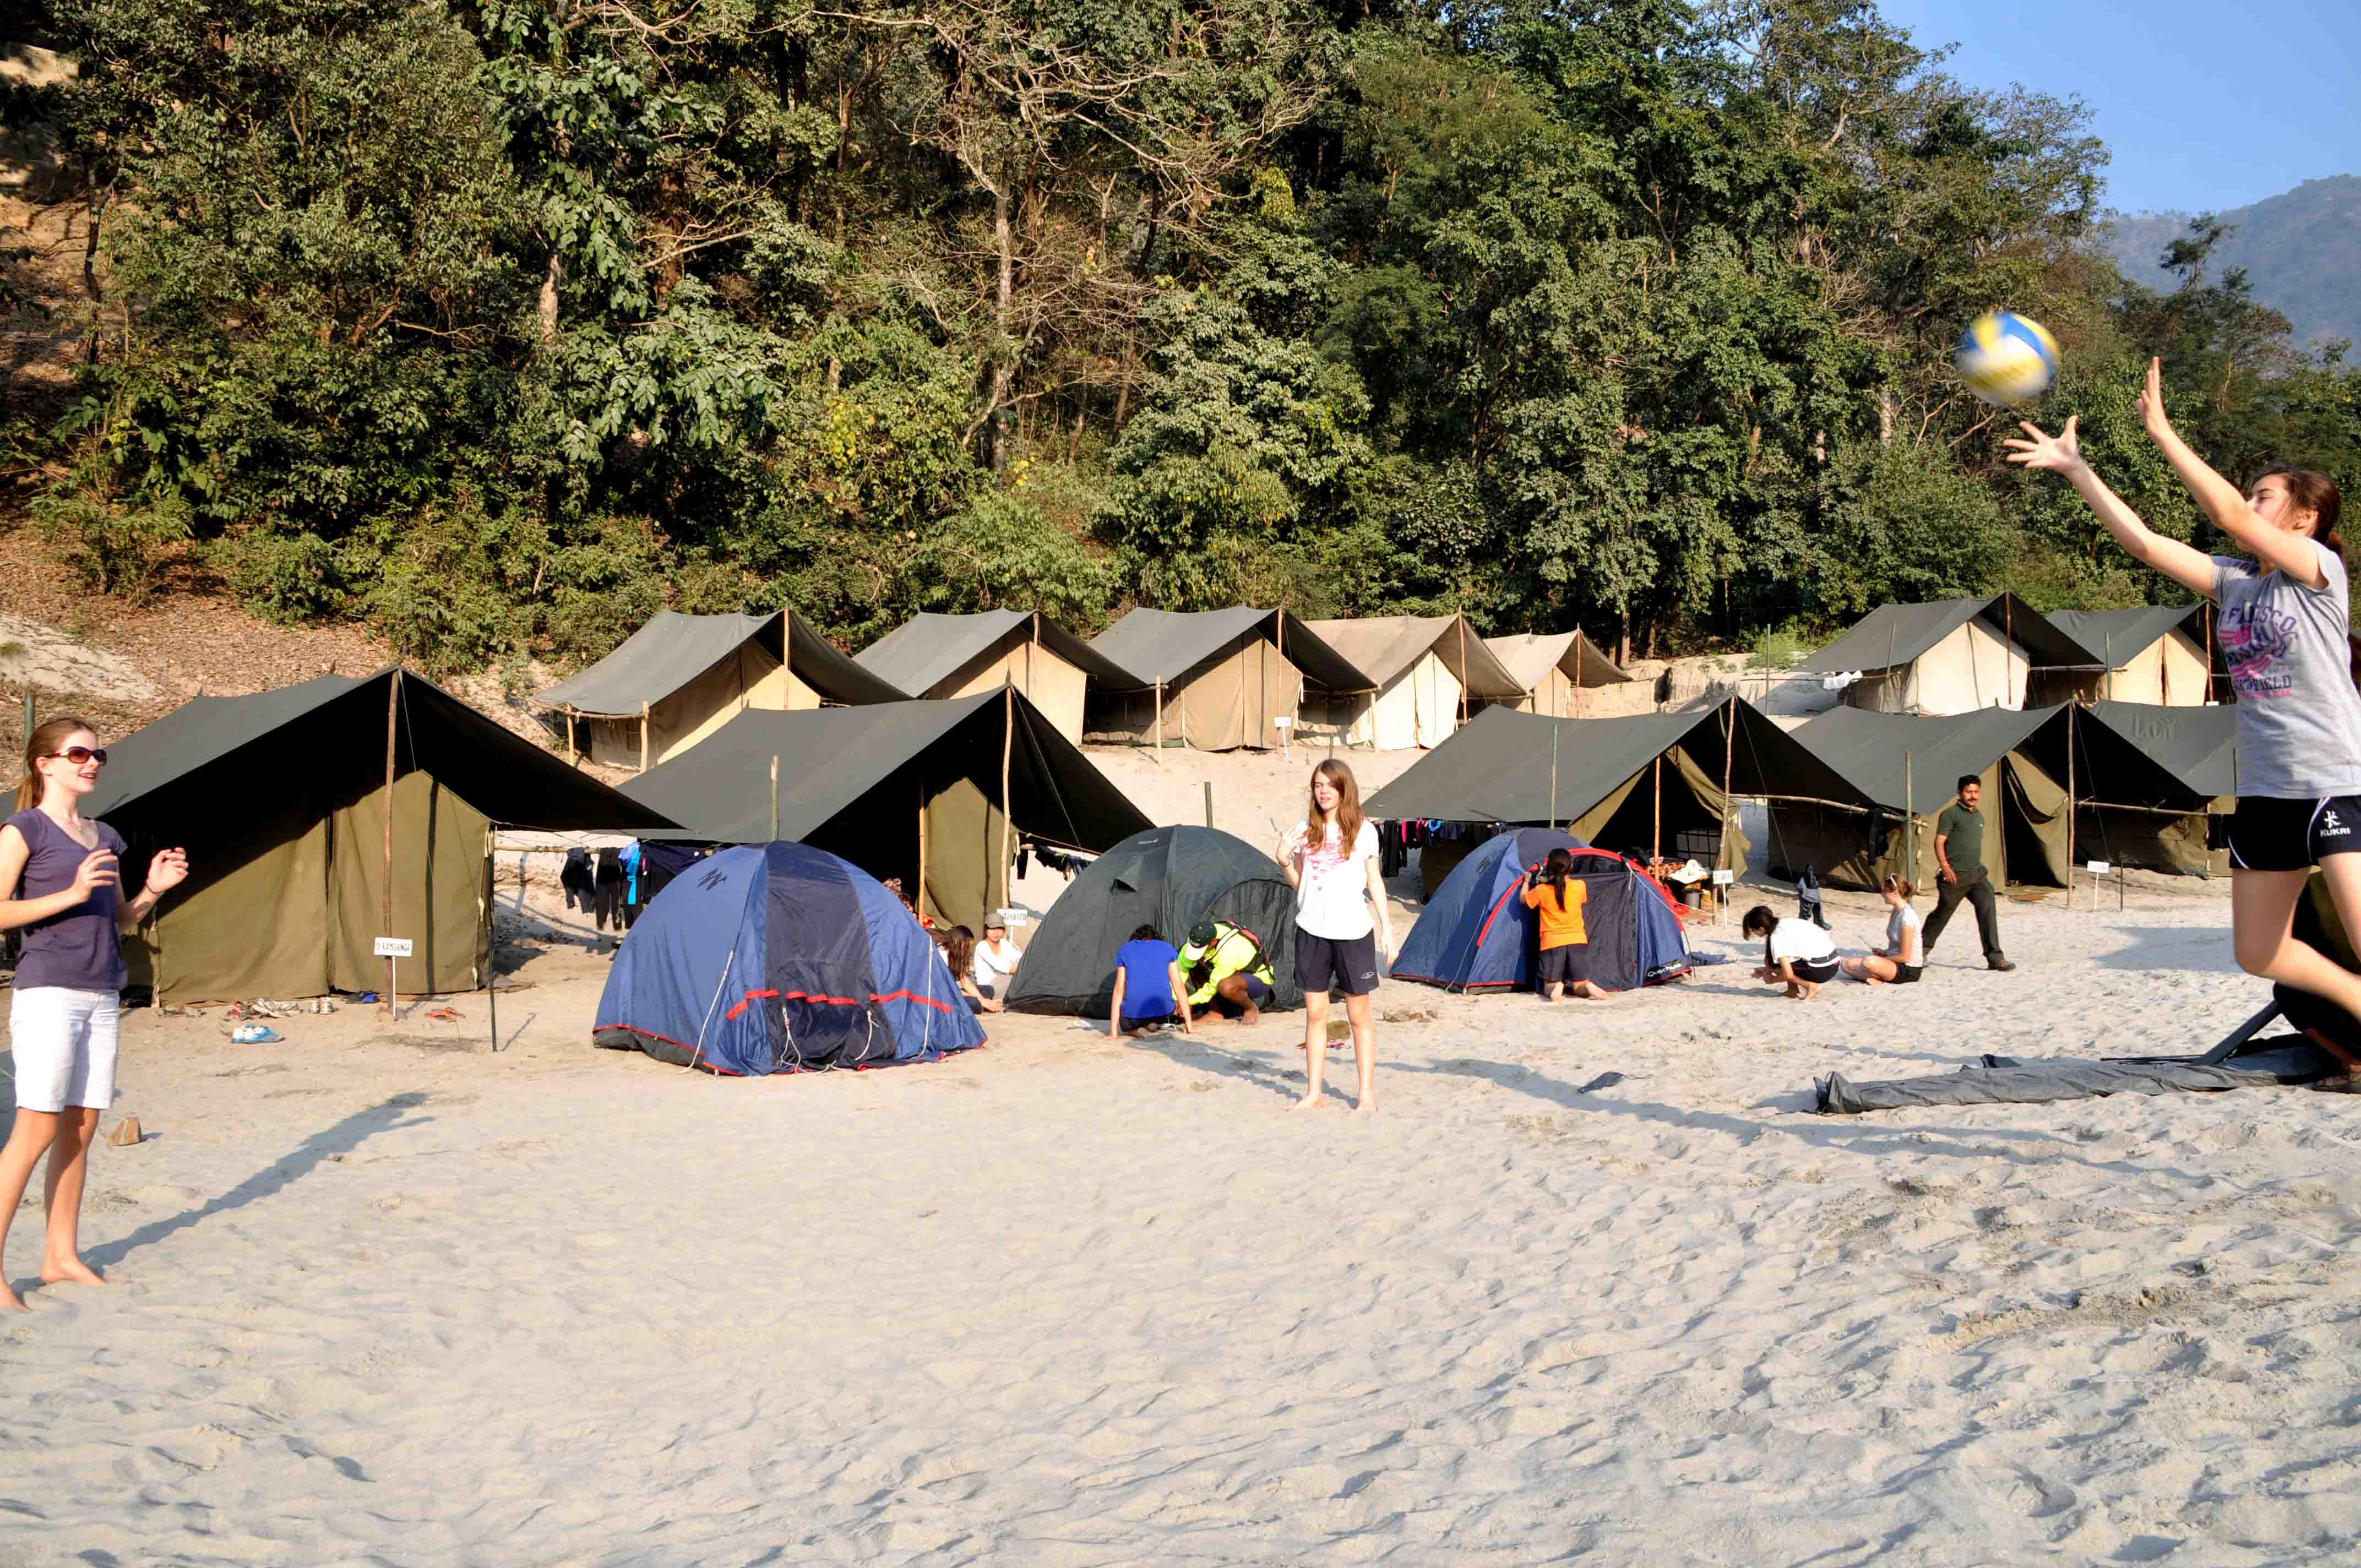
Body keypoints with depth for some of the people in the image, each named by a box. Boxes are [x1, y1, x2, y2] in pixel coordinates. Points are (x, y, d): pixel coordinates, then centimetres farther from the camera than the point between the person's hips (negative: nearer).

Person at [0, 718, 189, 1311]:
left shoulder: (105, 837, 17)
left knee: (81, 1129, 7)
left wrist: (154, 889, 5)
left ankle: (62, 1256, 14)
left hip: (101, 998, 7)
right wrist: (71, 895, -19)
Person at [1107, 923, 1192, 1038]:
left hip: (1133, 1014, -1)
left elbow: (1119, 990, 7)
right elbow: (1179, 987, 10)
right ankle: (1152, 1023, 9)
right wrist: (1189, 1025, 14)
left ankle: (1135, 1029, 2)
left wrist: (1113, 1032, 5)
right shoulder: (1167, 948, 14)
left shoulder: (1125, 950, 13)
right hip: (1163, 1011, 1)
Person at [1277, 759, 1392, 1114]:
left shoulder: (1363, 830, -1)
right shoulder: (1305, 831, 5)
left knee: (1359, 1016, 3)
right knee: (1315, 1014, 7)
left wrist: (1387, 926, -3)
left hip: (1352, 930, -3)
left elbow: (1375, 882, 3)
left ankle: (1367, 1096, 9)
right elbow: (1298, 883, 11)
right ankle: (1313, 1093, 15)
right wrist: (1284, 862, -8)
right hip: (1312, 930, 3)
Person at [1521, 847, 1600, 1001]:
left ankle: (1555, 987, -26)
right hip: (1577, 942, 2)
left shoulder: (1541, 890, -8)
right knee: (1579, 986, 12)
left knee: (1548, 987, 9)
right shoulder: (1580, 886, -2)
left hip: (1552, 944, -2)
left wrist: (1527, 881, 29)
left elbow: (1524, 900, 13)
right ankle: (1587, 987, -23)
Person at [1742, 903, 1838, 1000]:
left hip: (1821, 970, -9)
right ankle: (1793, 990, 14)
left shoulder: (1777, 938, -16)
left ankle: (1811, 986, -2)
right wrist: (1768, 970, 20)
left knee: (1771, 962, -1)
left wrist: (1772, 979, 4)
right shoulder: (1785, 923, 9)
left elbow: (1788, 975, -16)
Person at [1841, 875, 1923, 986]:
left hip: (1909, 970, -10)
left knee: (1870, 962, -39)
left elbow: (1904, 957, -19)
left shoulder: (1907, 917, -20)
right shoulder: (1896, 912, 10)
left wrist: (1881, 959, -8)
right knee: (1847, 964, -2)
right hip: (1895, 962, 10)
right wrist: (1884, 952, 4)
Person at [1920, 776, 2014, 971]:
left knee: (1988, 911, -8)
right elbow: (1939, 842, -12)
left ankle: (1995, 958, -8)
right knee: (1942, 913, 4)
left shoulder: (1979, 817, 17)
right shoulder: (1950, 814, -6)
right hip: (1955, 875, -6)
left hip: (1977, 874, 6)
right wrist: (1944, 866, -23)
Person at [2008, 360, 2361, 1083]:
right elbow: (2142, 541, 6)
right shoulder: (2234, 582, 9)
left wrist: (2162, 432, -20)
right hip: (2264, 786, 8)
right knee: (2259, 952, 12)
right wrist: (2075, 468, 4)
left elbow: (2229, 515, -21)